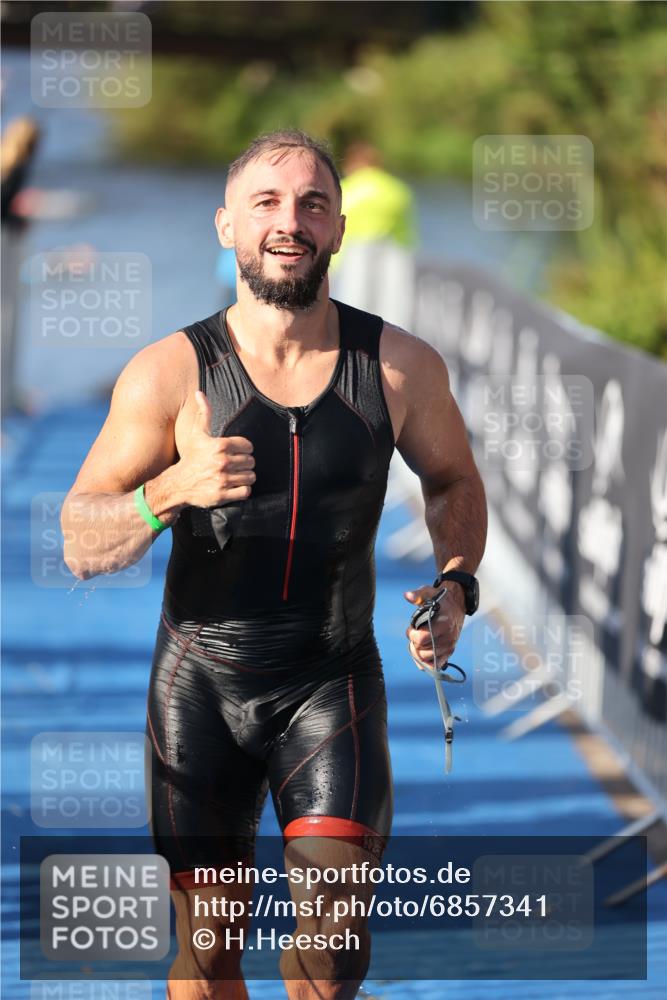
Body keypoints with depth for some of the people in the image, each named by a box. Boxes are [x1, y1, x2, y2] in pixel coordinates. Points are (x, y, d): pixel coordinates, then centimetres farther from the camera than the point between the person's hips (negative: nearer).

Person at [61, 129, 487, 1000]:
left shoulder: (400, 366, -6)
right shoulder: (170, 373, -11)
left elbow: (453, 479, 14)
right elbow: (80, 544, -9)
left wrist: (456, 585, -4)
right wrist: (171, 492, -29)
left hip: (335, 677, 0)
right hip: (202, 679, 0)